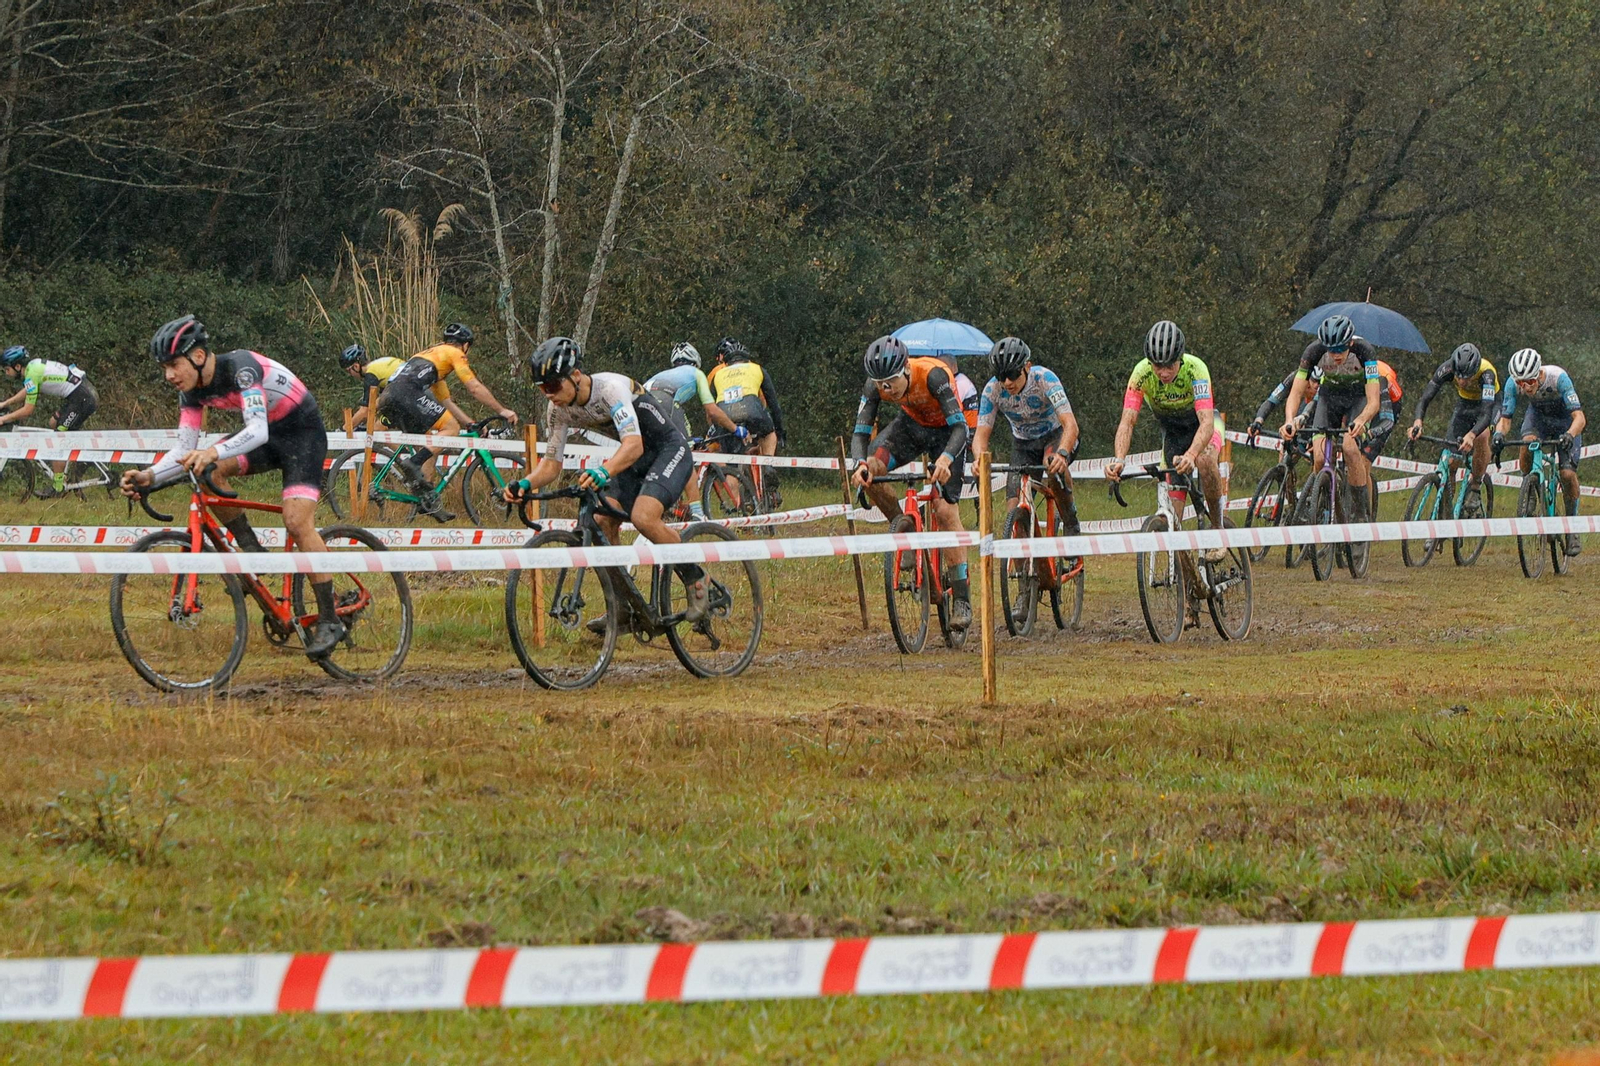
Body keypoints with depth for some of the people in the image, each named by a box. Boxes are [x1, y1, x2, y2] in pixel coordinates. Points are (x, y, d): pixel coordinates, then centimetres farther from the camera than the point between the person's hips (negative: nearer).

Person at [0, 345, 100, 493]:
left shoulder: (32, 374, -16)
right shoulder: (34, 365, 13)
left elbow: (27, 410, -14)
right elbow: (26, 392, 32)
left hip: (82, 400, -10)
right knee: (54, 423, 23)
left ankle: (58, 486, -3)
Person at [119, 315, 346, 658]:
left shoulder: (240, 368, -30)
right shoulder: (193, 389, -7)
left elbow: (257, 431, -43)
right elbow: (185, 450, -6)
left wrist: (213, 453, -59)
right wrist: (149, 476, -24)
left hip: (303, 431, -7)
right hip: (269, 433, 7)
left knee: (297, 521, -21)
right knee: (208, 470, -18)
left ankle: (329, 620, -12)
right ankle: (251, 552, -4)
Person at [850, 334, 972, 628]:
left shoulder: (932, 375, -36)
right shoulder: (875, 386, -24)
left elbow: (960, 427, -40)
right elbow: (861, 432, -23)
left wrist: (945, 460, -58)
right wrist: (861, 464, -44)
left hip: (946, 431, -4)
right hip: (911, 425, 4)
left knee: (946, 511, -13)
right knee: (869, 470, -22)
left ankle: (962, 600, -8)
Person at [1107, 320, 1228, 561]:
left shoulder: (1195, 368, -35)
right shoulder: (1141, 373, -27)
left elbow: (1207, 422, -43)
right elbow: (1127, 421, -30)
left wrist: (1190, 456, -61)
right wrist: (1118, 460, -48)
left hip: (1201, 423, -3)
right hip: (1171, 430, 3)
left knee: (1205, 459, -35)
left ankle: (1218, 530, -19)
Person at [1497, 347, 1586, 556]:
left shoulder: (1558, 378, -37)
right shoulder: (1514, 384, -28)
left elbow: (1579, 418, -39)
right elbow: (1505, 418, -23)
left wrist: (1569, 435, -59)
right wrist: (1499, 433, -46)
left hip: (1565, 421, -2)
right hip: (1538, 417, 2)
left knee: (1568, 474, -16)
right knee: (1528, 445, -32)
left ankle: (1572, 529, 3)